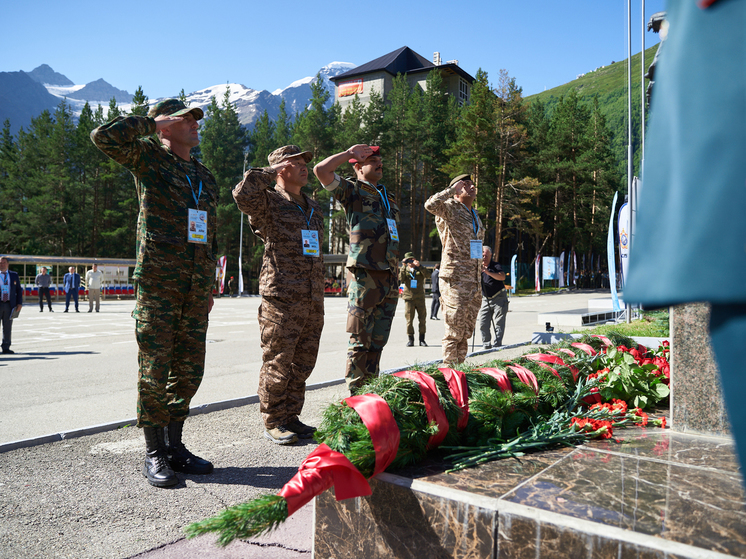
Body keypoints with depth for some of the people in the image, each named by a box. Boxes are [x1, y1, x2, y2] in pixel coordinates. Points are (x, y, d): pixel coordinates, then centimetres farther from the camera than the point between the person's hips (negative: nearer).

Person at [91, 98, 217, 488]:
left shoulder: (206, 178, 20)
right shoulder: (149, 157, 3)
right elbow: (105, 135, -16)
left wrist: (209, 285, 17)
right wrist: (153, 122, -4)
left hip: (195, 287, 6)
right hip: (158, 281, -6)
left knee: (189, 371, 8)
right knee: (155, 370, -2)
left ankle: (174, 446, 21)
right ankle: (154, 455, 10)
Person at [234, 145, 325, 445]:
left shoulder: (314, 207, 22)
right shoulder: (269, 202, -1)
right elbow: (243, 193, -25)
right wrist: (269, 172, -9)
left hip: (313, 301, 7)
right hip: (282, 298, -7)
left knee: (302, 363, 11)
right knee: (278, 363, -1)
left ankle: (290, 417, 24)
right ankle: (273, 422, 12)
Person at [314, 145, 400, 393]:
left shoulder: (388, 196, 22)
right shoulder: (352, 191, 2)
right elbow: (321, 170, -15)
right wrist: (350, 152, -1)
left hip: (390, 279, 7)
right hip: (364, 277, -7)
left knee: (377, 342, 11)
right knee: (360, 342, -3)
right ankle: (355, 395, 5)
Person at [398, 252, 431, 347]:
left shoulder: (420, 269, 9)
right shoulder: (404, 270, 11)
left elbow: (428, 274, -11)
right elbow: (401, 279, -8)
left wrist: (419, 266, -20)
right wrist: (403, 267, -14)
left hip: (420, 297, 0)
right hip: (409, 298, 0)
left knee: (422, 319, 1)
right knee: (409, 319, -2)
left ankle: (422, 339, 10)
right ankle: (410, 339, 8)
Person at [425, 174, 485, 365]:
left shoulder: (475, 215, 20)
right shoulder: (450, 208, -5)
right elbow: (430, 205, -29)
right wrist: (452, 189, -18)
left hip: (473, 281, 8)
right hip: (455, 280, -8)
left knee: (466, 331, 12)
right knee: (454, 331, -6)